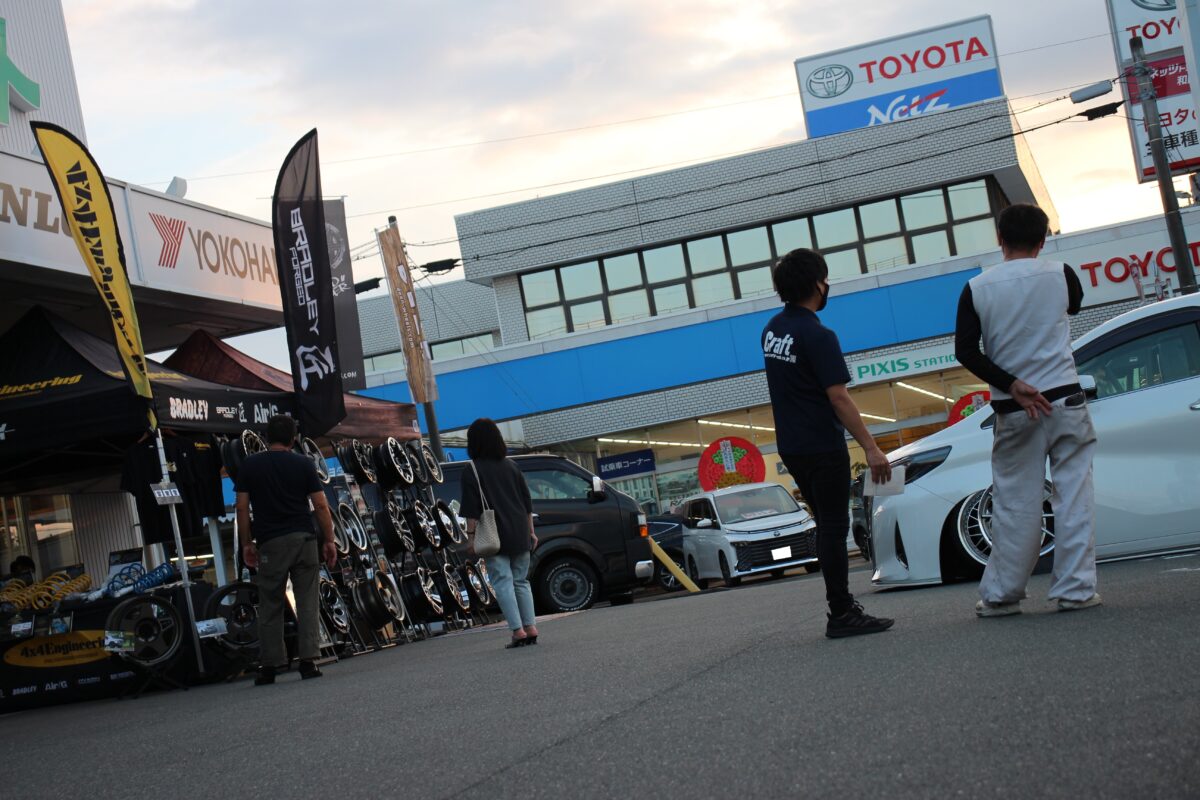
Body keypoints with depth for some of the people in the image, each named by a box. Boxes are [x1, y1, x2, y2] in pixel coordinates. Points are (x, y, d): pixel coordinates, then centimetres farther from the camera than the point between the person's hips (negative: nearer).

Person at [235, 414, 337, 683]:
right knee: (307, 602, 3)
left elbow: (242, 507, 1)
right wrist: (329, 540, 6)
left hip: (270, 543, 0)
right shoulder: (304, 464, 2)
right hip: (304, 540, 0)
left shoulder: (250, 466, 3)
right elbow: (321, 505, -1)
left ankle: (270, 666, 7)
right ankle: (308, 660, -4)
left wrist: (247, 543, 9)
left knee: (270, 606, 6)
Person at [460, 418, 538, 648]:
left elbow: (472, 510, -10)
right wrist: (530, 531, 20)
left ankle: (518, 630, -12)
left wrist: (471, 535, -5)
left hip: (493, 536, -5)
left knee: (503, 582, -4)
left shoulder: (472, 472, -6)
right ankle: (531, 628, 6)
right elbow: (527, 502, 14)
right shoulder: (511, 466, 11)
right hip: (519, 535, 5)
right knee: (521, 580, 12)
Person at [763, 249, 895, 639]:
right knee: (833, 529, -3)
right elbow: (838, 397, -21)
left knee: (827, 526, 15)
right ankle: (841, 614, -1)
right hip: (822, 446, -8)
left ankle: (843, 607, 19)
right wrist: (871, 448, -19)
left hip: (791, 446, 8)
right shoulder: (817, 336, -18)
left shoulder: (772, 329, 9)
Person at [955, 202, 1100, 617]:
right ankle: (1075, 590, 2)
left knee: (1015, 505, 7)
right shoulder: (1060, 275, -1)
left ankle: (1001, 595, 11)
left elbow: (965, 351, -7)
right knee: (1073, 497, 3)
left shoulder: (977, 288, -1)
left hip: (1014, 412, 1)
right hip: (1065, 401, -1)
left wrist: (1013, 387, -9)